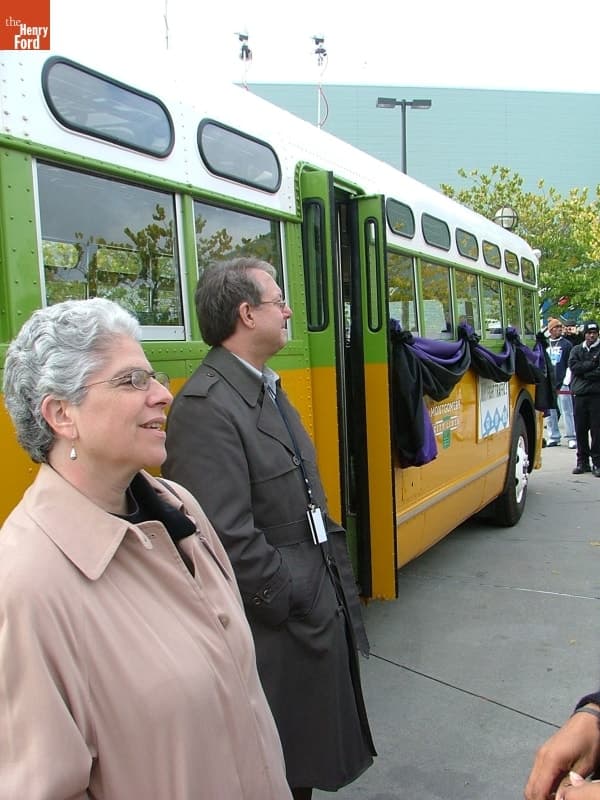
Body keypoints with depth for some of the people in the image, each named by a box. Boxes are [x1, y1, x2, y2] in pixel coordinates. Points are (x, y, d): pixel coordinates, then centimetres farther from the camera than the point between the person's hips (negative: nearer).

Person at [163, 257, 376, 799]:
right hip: (278, 632, -9)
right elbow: (230, 539, -27)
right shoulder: (205, 407, -24)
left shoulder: (267, 389, 8)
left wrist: (336, 581, 11)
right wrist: (295, 604, -17)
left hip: (317, 610, 9)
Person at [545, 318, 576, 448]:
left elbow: (570, 365, 0)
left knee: (567, 412, -3)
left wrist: (566, 382, -9)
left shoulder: (566, 344, 4)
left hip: (562, 383, -3)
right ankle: (553, 437, 15)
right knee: (550, 413, 6)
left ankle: (571, 438, 1)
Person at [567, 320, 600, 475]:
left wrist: (584, 373, -9)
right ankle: (582, 461, 15)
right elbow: (573, 367, -3)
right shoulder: (576, 350, 14)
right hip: (580, 395, 3)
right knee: (580, 430, 6)